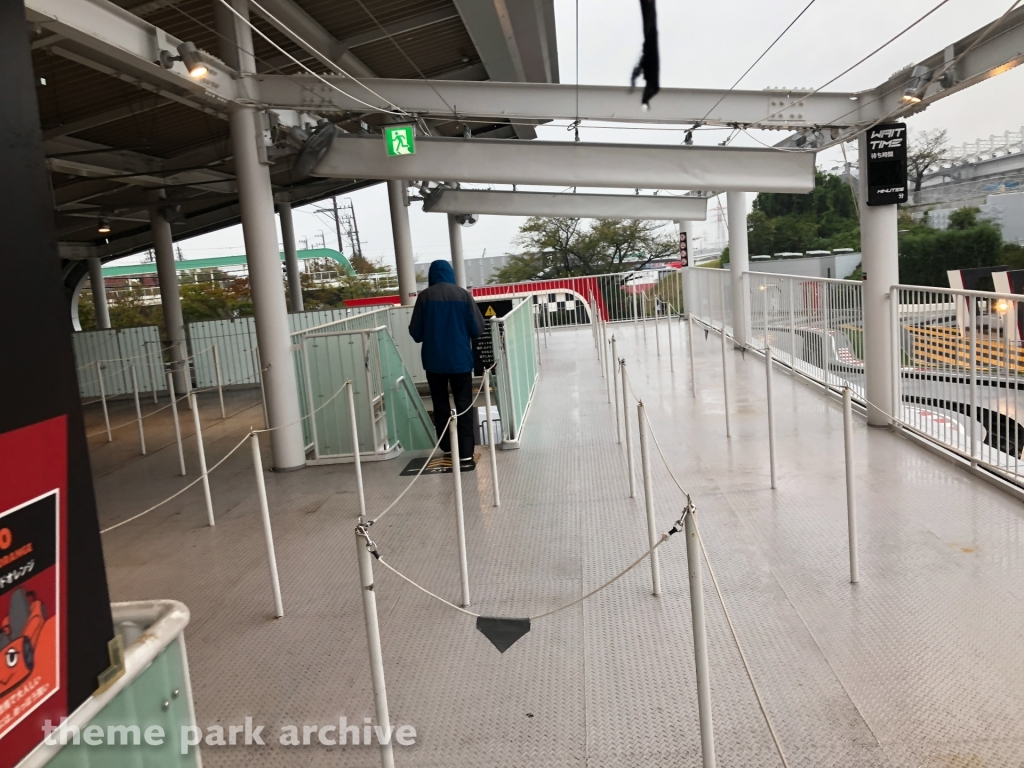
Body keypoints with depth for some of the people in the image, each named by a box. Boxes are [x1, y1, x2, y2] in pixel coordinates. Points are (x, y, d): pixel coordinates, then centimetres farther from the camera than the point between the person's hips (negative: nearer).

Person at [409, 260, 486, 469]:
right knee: (463, 405, 3)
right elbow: (478, 328, -4)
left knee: (440, 405, 15)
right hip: (460, 359, -1)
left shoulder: (424, 297, -5)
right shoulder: (463, 294, -5)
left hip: (434, 360, 1)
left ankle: (447, 449, 23)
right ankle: (465, 454, -1)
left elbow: (415, 332, -1)